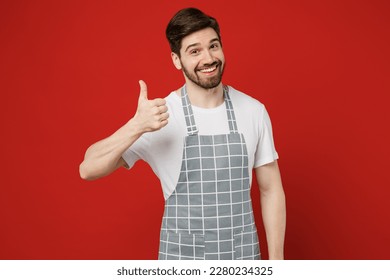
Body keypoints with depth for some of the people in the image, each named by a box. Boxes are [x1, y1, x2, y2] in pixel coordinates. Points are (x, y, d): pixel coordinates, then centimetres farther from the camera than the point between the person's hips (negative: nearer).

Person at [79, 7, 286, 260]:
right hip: (181, 257, -1)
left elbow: (271, 190, 0)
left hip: (244, 255, 2)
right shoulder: (157, 116, -12)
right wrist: (136, 126, -32)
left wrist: (276, 259, -1)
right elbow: (88, 170, -17)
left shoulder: (254, 111, -6)